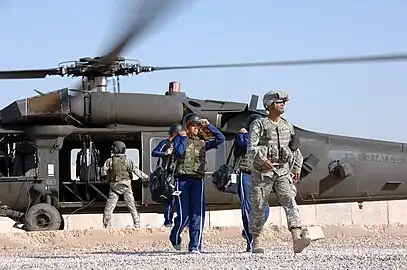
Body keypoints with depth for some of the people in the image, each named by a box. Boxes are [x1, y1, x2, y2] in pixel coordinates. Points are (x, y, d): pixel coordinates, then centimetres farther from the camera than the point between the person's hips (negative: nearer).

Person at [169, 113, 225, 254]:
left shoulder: (203, 143, 17)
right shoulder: (180, 139, 7)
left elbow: (220, 138, 9)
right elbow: (179, 152, -12)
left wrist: (208, 126, 7)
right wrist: (183, 137, -4)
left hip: (198, 180, 3)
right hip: (182, 179, -3)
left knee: (198, 214, -7)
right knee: (183, 215, -4)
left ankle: (195, 246, -4)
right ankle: (175, 238, 25)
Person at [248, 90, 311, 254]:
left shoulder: (288, 126, 13)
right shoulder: (259, 125, -2)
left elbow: (295, 148, 25)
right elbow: (251, 148, -14)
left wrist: (297, 168, 21)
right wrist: (262, 159, -31)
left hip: (283, 172, 3)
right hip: (262, 172, -3)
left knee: (290, 202, -17)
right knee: (258, 208, 4)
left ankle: (297, 240, -33)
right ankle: (255, 242, 20)